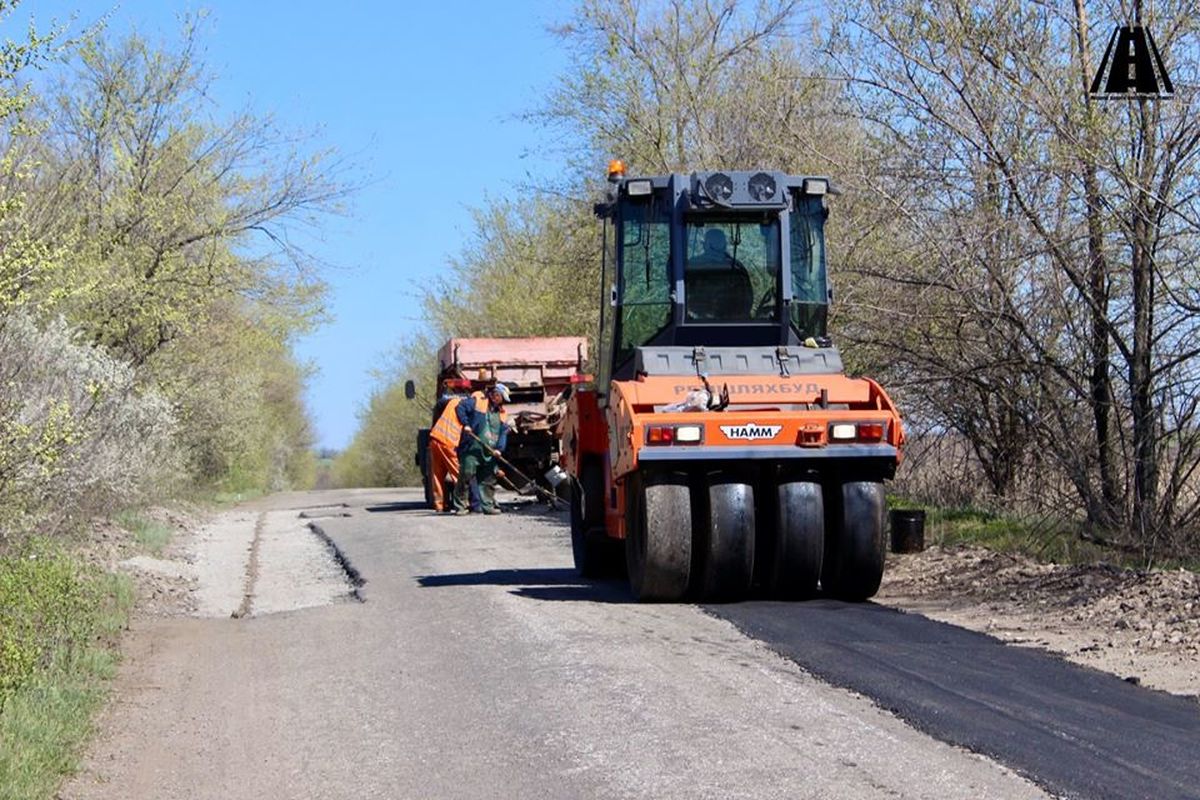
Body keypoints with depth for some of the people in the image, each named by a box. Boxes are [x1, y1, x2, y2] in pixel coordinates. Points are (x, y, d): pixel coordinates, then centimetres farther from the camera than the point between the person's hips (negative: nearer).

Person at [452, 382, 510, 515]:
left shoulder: (500, 413, 17)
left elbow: (504, 432, 10)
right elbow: (460, 408, 1)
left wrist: (499, 448, -6)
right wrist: (465, 424, -11)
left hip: (489, 452, 5)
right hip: (472, 449, -5)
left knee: (489, 479, 6)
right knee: (466, 475, -8)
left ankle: (488, 505, 14)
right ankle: (460, 506, -2)